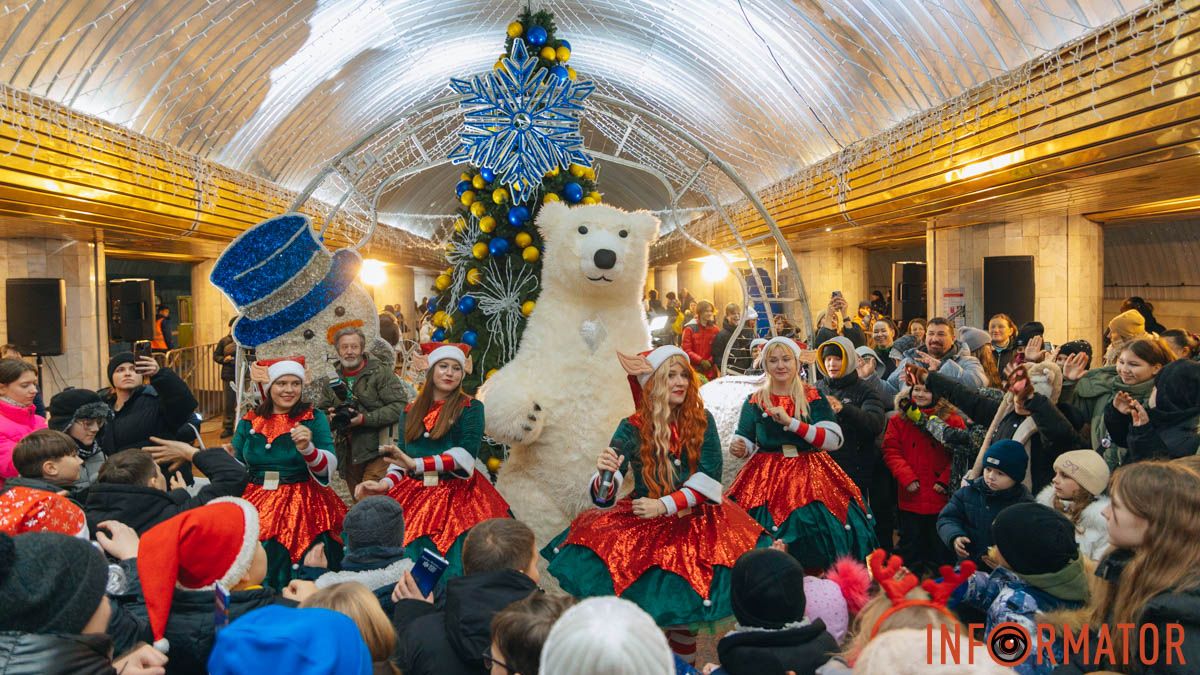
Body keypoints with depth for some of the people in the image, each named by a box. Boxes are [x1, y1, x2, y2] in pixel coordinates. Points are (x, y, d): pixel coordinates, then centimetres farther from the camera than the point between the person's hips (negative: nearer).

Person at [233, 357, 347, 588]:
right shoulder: (249, 421, 11)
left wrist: (307, 448, -24)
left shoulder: (314, 418, 2)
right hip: (257, 503, 2)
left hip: (303, 505, -2)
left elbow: (328, 468, -8)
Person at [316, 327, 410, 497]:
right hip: (349, 454, 6)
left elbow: (400, 405, -14)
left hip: (377, 451, -6)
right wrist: (330, 417, -6)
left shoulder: (381, 372, -4)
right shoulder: (332, 381, 14)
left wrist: (364, 419, -19)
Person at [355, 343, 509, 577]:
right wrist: (384, 484, -5)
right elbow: (402, 456, 14)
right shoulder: (410, 411, 14)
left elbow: (466, 455, -12)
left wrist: (415, 464, -19)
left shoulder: (471, 408, 0)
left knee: (453, 575, -11)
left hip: (456, 495, -3)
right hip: (414, 496, 4)